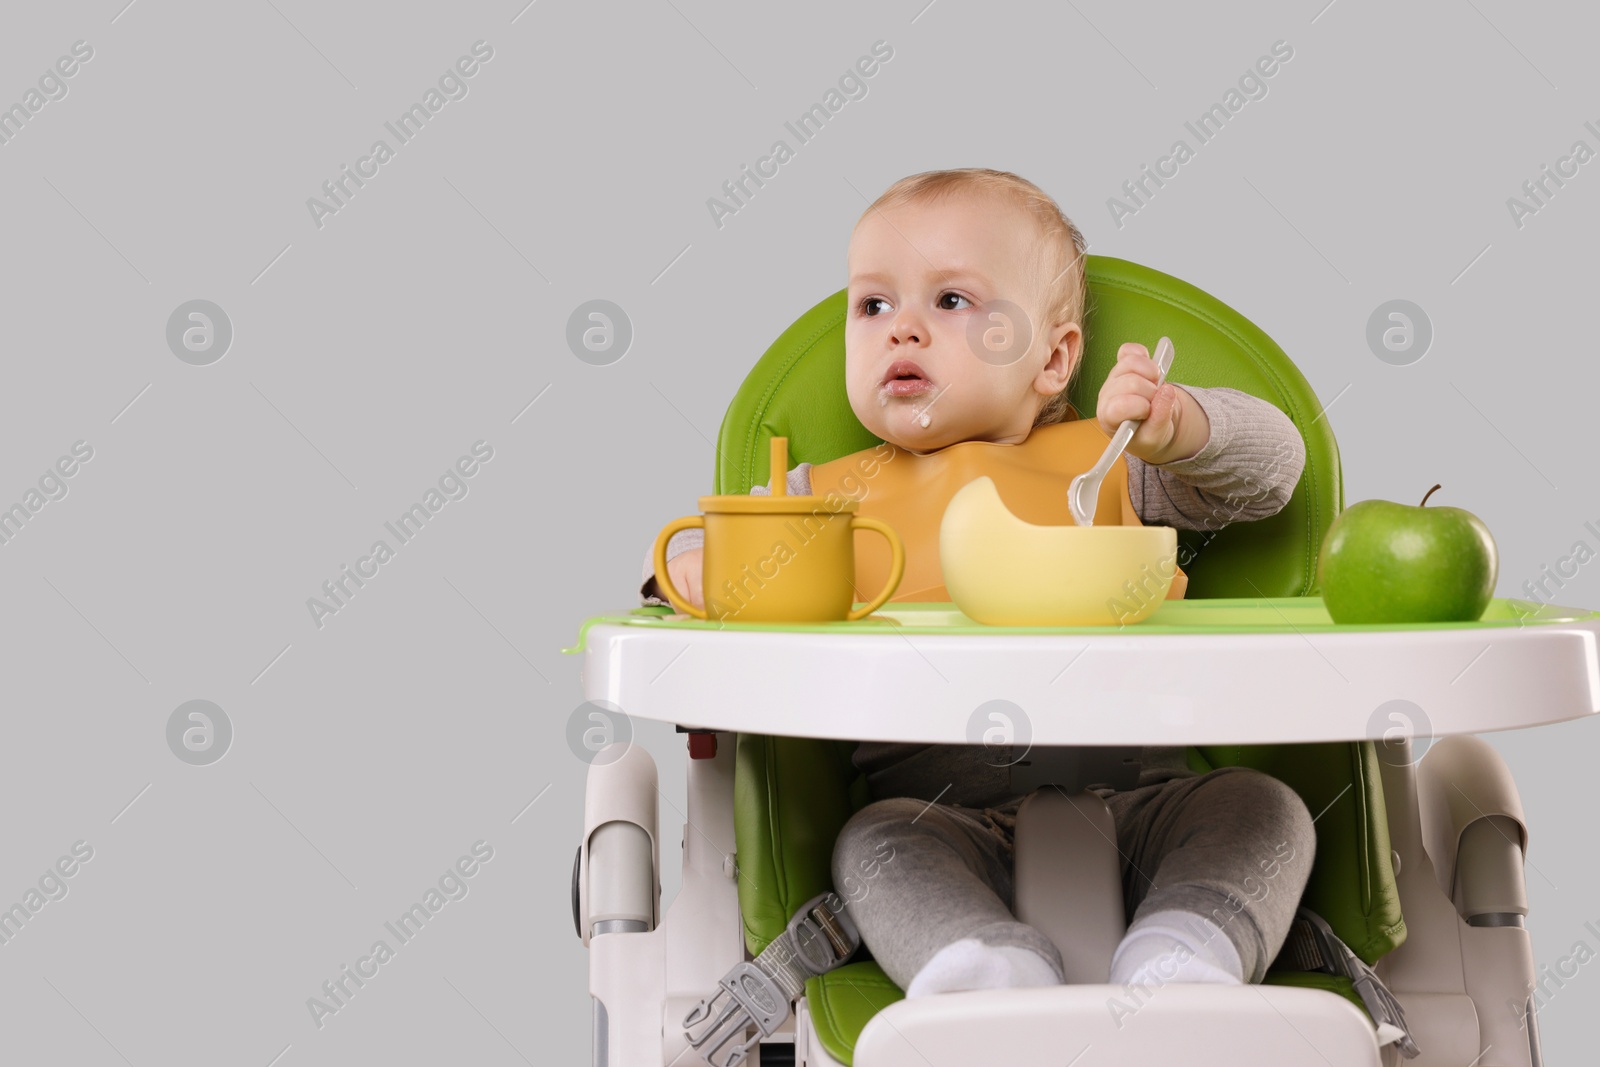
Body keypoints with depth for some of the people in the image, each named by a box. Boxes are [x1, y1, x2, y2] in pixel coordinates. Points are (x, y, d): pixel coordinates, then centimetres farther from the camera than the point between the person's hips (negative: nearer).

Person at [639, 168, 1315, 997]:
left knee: (1261, 806, -20)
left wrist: (1173, 425, -12)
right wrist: (696, 565, -7)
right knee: (879, 840, -29)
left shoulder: (1105, 469, 11)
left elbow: (1272, 465, 11)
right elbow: (691, 541, 20)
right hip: (949, 823, -1)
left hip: (1130, 804, 1)